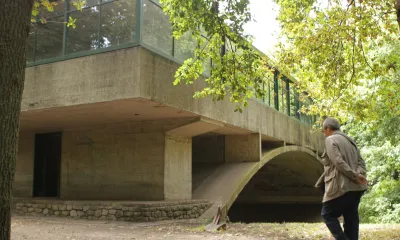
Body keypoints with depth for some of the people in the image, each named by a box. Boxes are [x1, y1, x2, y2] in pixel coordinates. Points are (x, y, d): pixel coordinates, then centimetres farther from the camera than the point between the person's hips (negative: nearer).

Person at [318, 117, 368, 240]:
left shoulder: (330, 140, -6)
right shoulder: (350, 141, 19)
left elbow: (338, 162, -18)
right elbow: (361, 162, 9)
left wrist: (355, 176, -17)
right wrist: (359, 174, -7)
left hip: (341, 187, -8)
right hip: (355, 187, 8)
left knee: (328, 214, 5)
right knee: (351, 218, 10)